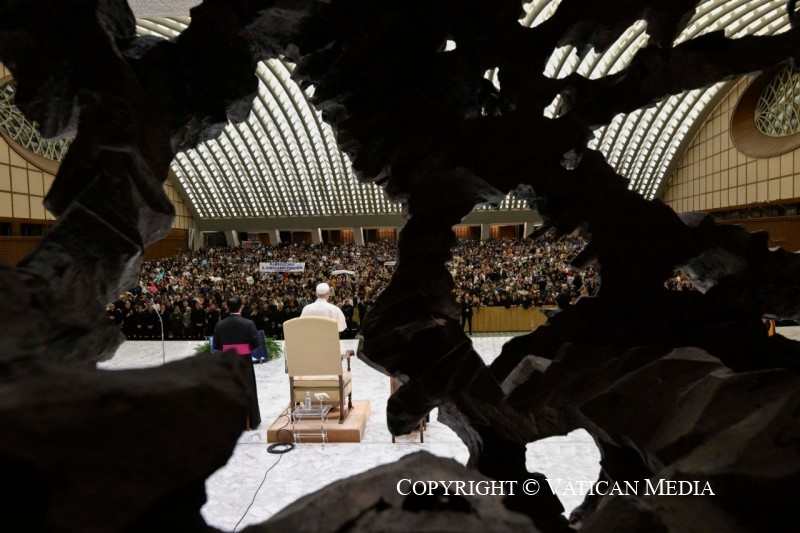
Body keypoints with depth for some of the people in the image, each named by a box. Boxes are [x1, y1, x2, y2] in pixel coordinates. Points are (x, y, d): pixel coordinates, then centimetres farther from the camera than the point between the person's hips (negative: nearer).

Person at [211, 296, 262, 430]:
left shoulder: (220, 324, -8)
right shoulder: (249, 323, -14)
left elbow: (215, 346, -4)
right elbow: (255, 344, -13)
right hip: (244, 362, -2)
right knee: (247, 391, 12)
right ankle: (249, 422, 21)